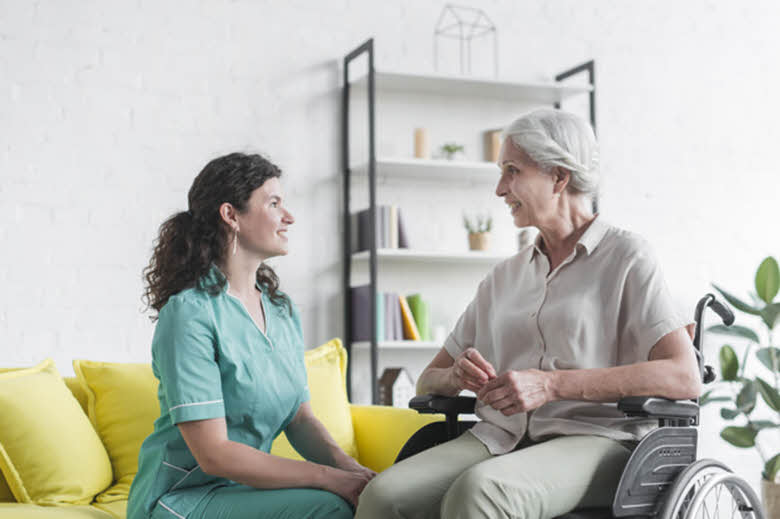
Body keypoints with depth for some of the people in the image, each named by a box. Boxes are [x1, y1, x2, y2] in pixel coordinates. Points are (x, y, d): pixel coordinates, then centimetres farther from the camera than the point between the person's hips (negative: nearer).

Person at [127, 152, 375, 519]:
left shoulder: (283, 311, 10)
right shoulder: (190, 313, -15)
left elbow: (301, 419, 8)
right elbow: (213, 454, -20)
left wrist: (348, 467, -12)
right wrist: (329, 478, -23)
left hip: (246, 487, 7)